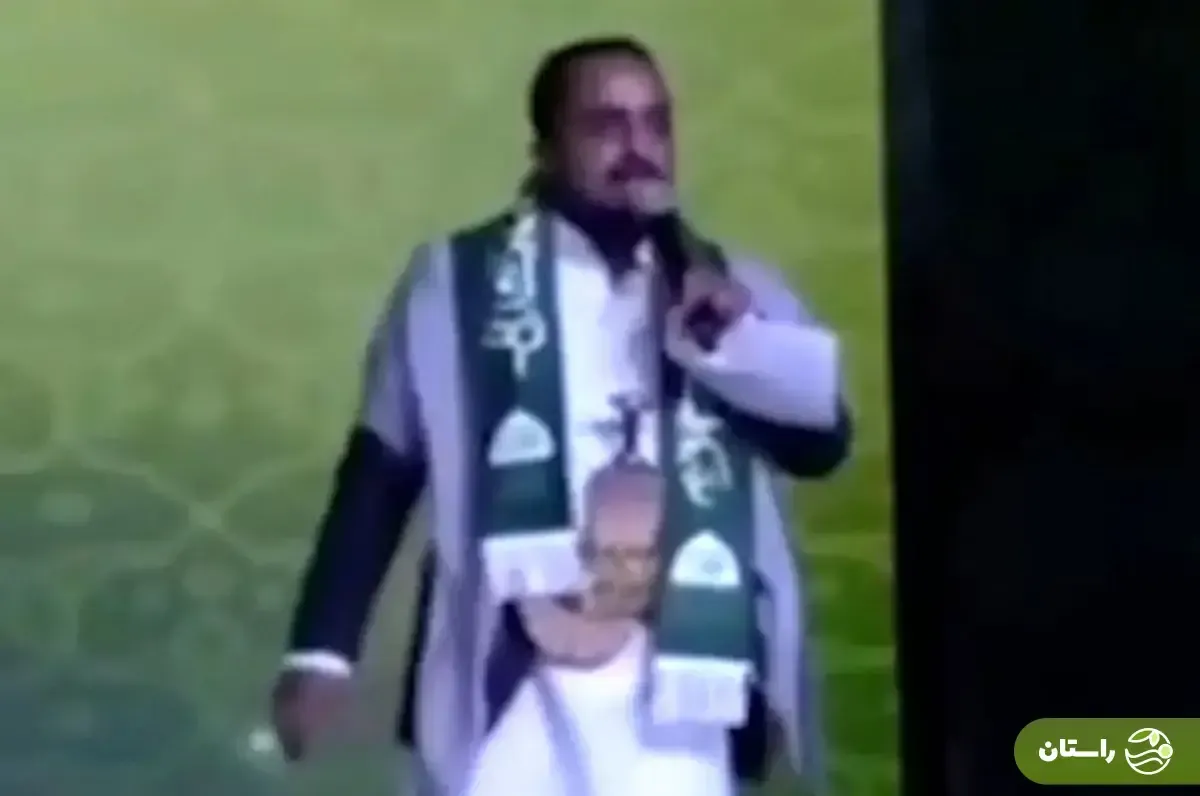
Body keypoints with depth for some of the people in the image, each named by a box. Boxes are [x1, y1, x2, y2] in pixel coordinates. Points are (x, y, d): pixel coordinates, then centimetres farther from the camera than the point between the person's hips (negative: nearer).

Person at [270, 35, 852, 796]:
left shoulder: (733, 287, 10)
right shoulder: (458, 281, 2)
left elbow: (822, 437, 3)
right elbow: (380, 473, 3)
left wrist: (735, 333, -13)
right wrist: (323, 649, -1)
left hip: (673, 695, 3)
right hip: (511, 688, -2)